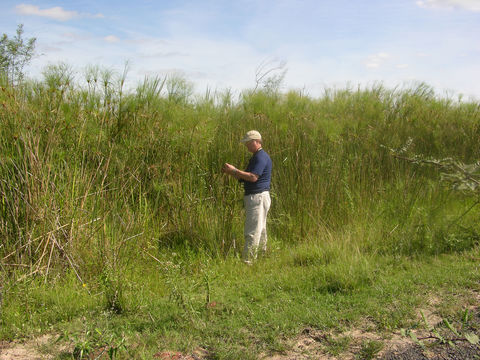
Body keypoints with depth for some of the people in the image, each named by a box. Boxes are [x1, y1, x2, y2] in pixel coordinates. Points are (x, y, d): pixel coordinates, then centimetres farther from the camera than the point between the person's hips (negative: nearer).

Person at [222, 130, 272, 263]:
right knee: (260, 229, 18)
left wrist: (234, 171, -19)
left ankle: (247, 260, -6)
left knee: (252, 231, -8)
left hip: (258, 197, -11)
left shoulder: (261, 157, -15)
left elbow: (253, 177, -25)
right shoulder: (255, 157, 19)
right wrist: (231, 172, 4)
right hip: (253, 197, 11)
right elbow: (246, 177, 19)